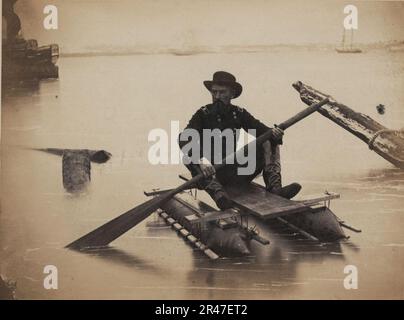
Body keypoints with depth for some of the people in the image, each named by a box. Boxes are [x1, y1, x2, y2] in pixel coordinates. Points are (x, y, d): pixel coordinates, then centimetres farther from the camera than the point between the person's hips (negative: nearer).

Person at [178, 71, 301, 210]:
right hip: (210, 173, -3)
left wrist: (272, 132, -29)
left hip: (235, 173, 3)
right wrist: (201, 159, -39)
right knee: (189, 154, -31)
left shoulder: (239, 114, 7)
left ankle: (274, 187, -25)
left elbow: (260, 129, -4)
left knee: (270, 142, -5)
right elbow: (184, 139, -20)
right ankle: (216, 190, -49)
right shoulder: (204, 114, -5)